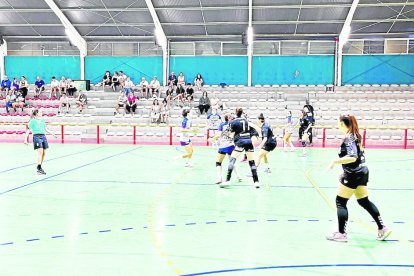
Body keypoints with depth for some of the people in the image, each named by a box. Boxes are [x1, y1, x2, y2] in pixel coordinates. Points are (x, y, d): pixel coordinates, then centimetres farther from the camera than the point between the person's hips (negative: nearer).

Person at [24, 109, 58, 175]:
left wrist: (53, 134, 24)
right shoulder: (32, 121, 1)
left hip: (43, 136, 7)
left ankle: (39, 167, 19)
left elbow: (46, 129, 26)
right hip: (37, 136, -6)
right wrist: (25, 139, -9)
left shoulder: (42, 120, 19)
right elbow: (28, 130, -2)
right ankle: (39, 169, -16)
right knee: (40, 152, -17)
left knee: (44, 153, 4)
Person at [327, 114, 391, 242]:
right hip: (362, 172, 10)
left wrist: (335, 161, -26)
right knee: (364, 201, 19)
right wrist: (346, 172, 19)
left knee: (340, 202, 0)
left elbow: (353, 157, -30)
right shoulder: (355, 136, 10)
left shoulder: (348, 138, -18)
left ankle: (341, 233, 6)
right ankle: (382, 228, 23)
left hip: (354, 175, -10)